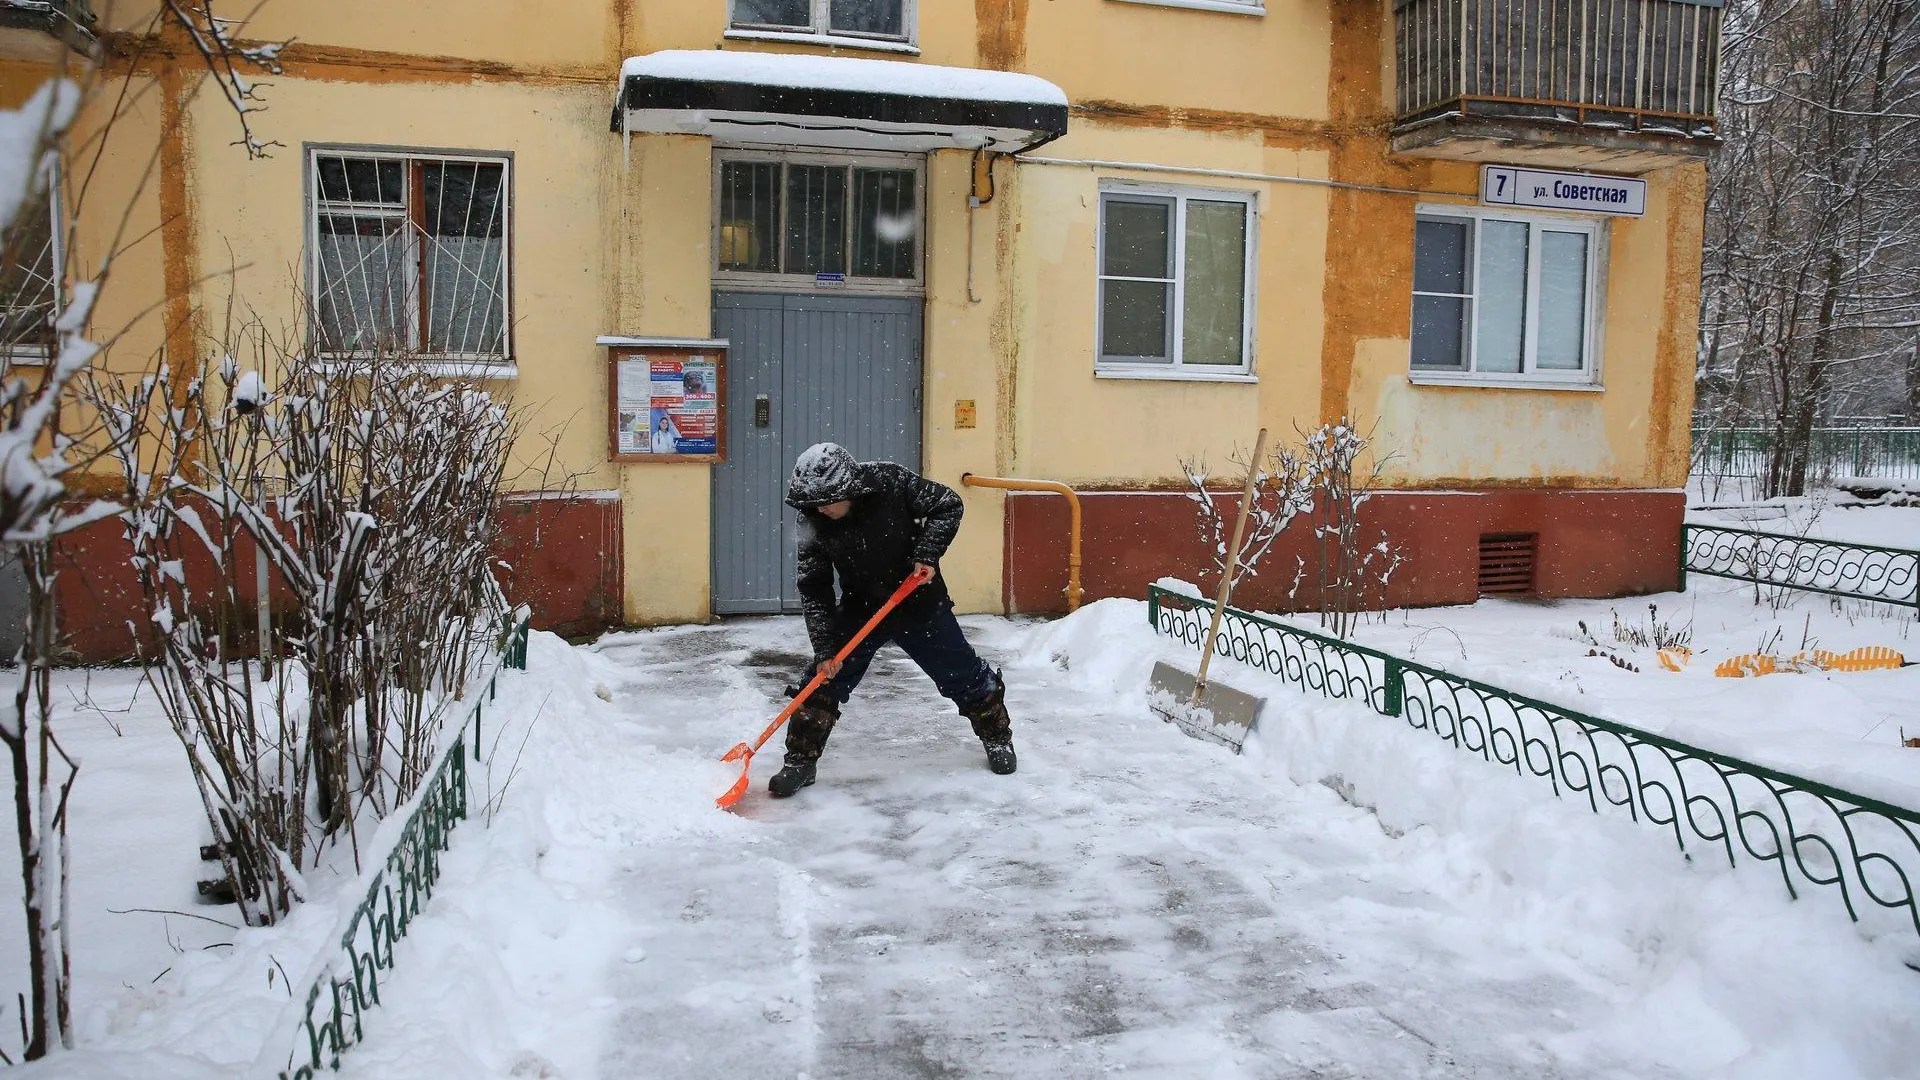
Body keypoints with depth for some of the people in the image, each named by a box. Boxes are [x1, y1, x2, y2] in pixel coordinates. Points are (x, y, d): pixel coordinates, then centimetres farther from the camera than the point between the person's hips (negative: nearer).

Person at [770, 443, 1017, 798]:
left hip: (919, 603, -1)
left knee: (964, 675, 9)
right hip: (859, 611, 1)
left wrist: (928, 552, -24)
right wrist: (824, 648, -18)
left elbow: (948, 505, -12)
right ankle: (800, 761, 9)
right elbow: (814, 590, -13)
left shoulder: (892, 481, -25)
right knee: (823, 681, -6)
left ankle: (997, 737, 33)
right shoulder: (814, 523, -18)